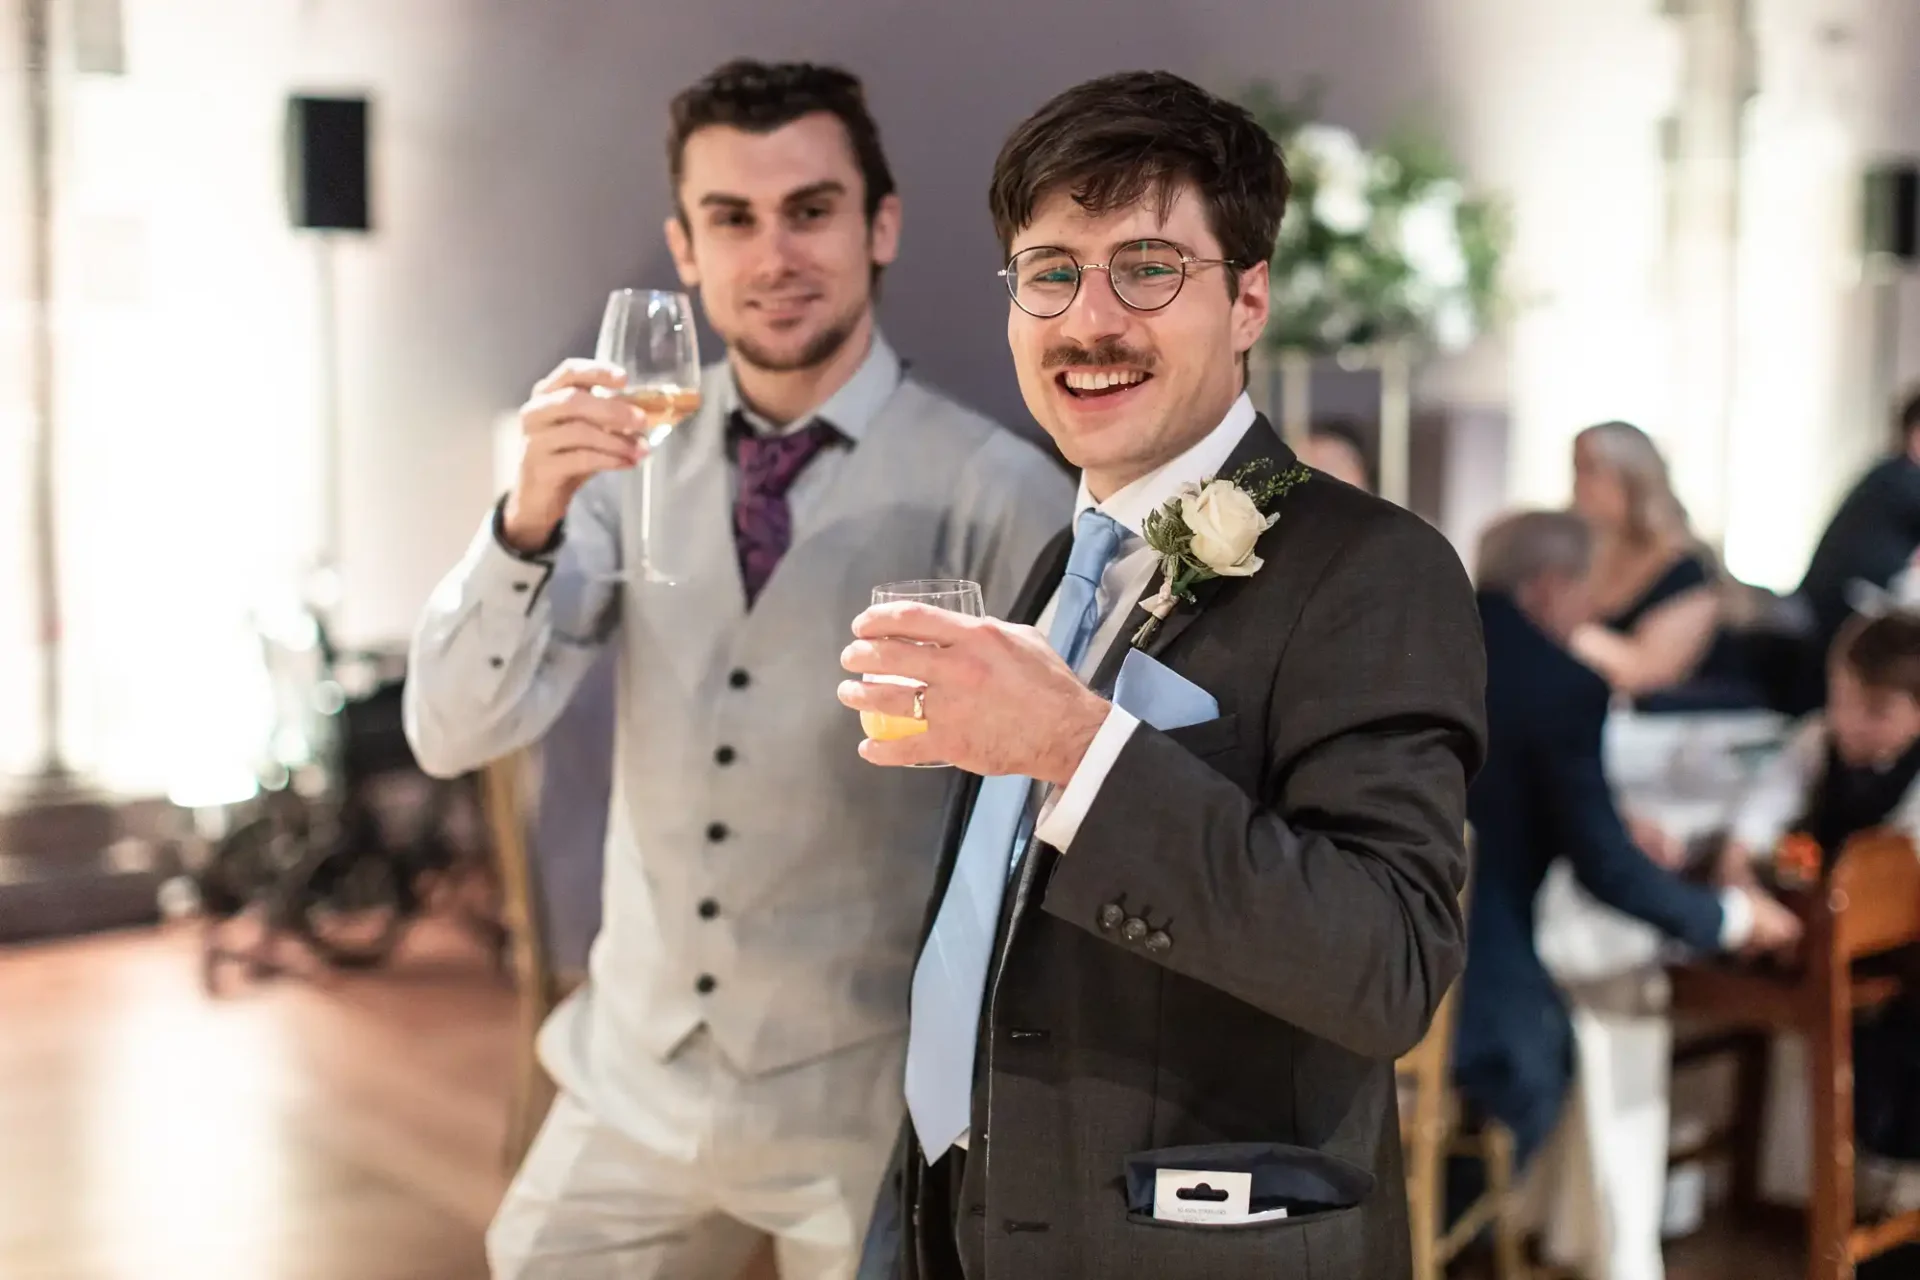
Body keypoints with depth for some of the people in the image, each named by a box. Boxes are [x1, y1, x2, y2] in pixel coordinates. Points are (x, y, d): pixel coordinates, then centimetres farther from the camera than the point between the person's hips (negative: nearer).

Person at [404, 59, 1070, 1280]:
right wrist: (531, 515, -24)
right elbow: (454, 733, -8)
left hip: (869, 1109, -3)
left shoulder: (992, 490, -15)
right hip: (632, 1084, 4)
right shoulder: (632, 451, -4)